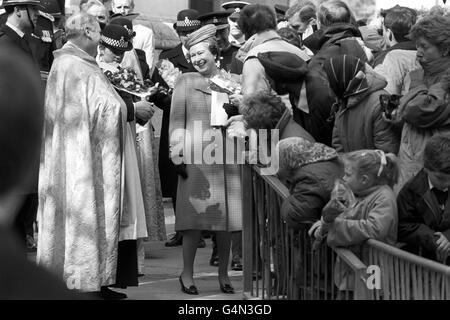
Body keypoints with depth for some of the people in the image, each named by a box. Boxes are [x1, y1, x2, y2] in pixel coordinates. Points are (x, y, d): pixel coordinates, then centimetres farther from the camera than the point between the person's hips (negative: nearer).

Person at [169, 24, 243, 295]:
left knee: (227, 216, 4)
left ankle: (224, 274, 14)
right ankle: (187, 274, 4)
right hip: (197, 153, -2)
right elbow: (177, 119, 3)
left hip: (227, 154, 2)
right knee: (196, 215, -5)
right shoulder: (186, 81, 7)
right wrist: (177, 152, -5)